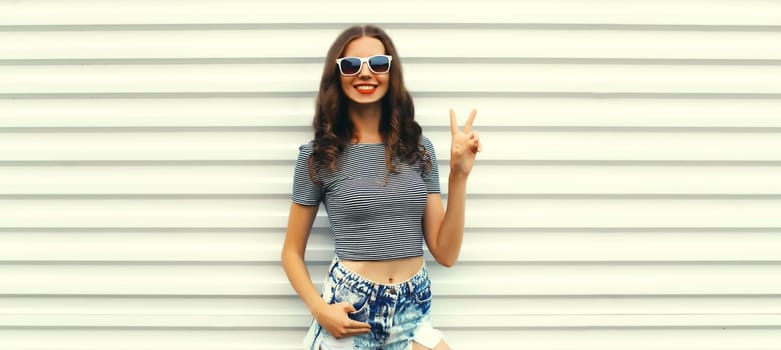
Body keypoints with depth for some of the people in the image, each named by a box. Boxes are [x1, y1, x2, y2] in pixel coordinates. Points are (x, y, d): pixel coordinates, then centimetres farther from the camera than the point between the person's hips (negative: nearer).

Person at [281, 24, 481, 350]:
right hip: (349, 311, -2)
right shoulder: (318, 155, -2)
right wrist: (319, 309, -12)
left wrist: (458, 175, -6)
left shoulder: (418, 148, 4)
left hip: (412, 314, 2)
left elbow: (445, 253, 2)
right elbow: (292, 253, 4)